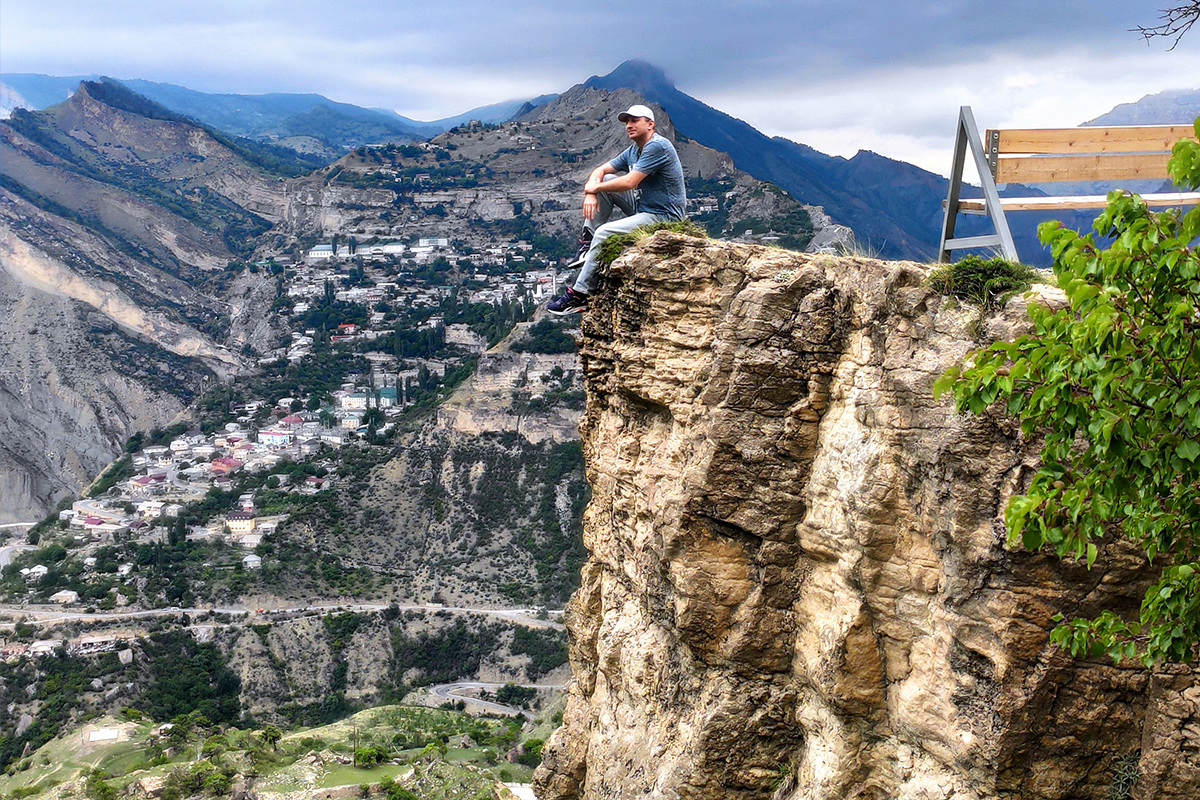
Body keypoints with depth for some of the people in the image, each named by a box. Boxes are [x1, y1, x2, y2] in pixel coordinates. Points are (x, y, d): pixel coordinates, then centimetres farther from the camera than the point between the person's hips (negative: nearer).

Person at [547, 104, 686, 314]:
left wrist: (595, 187, -10)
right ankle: (588, 241, -1)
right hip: (642, 208, 10)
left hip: (663, 217, -10)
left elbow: (629, 182, -24)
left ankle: (580, 294, -21)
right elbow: (600, 170, 13)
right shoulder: (633, 151, 13)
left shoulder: (657, 147, -18)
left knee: (604, 233, -25)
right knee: (604, 181, 5)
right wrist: (590, 192, -9)